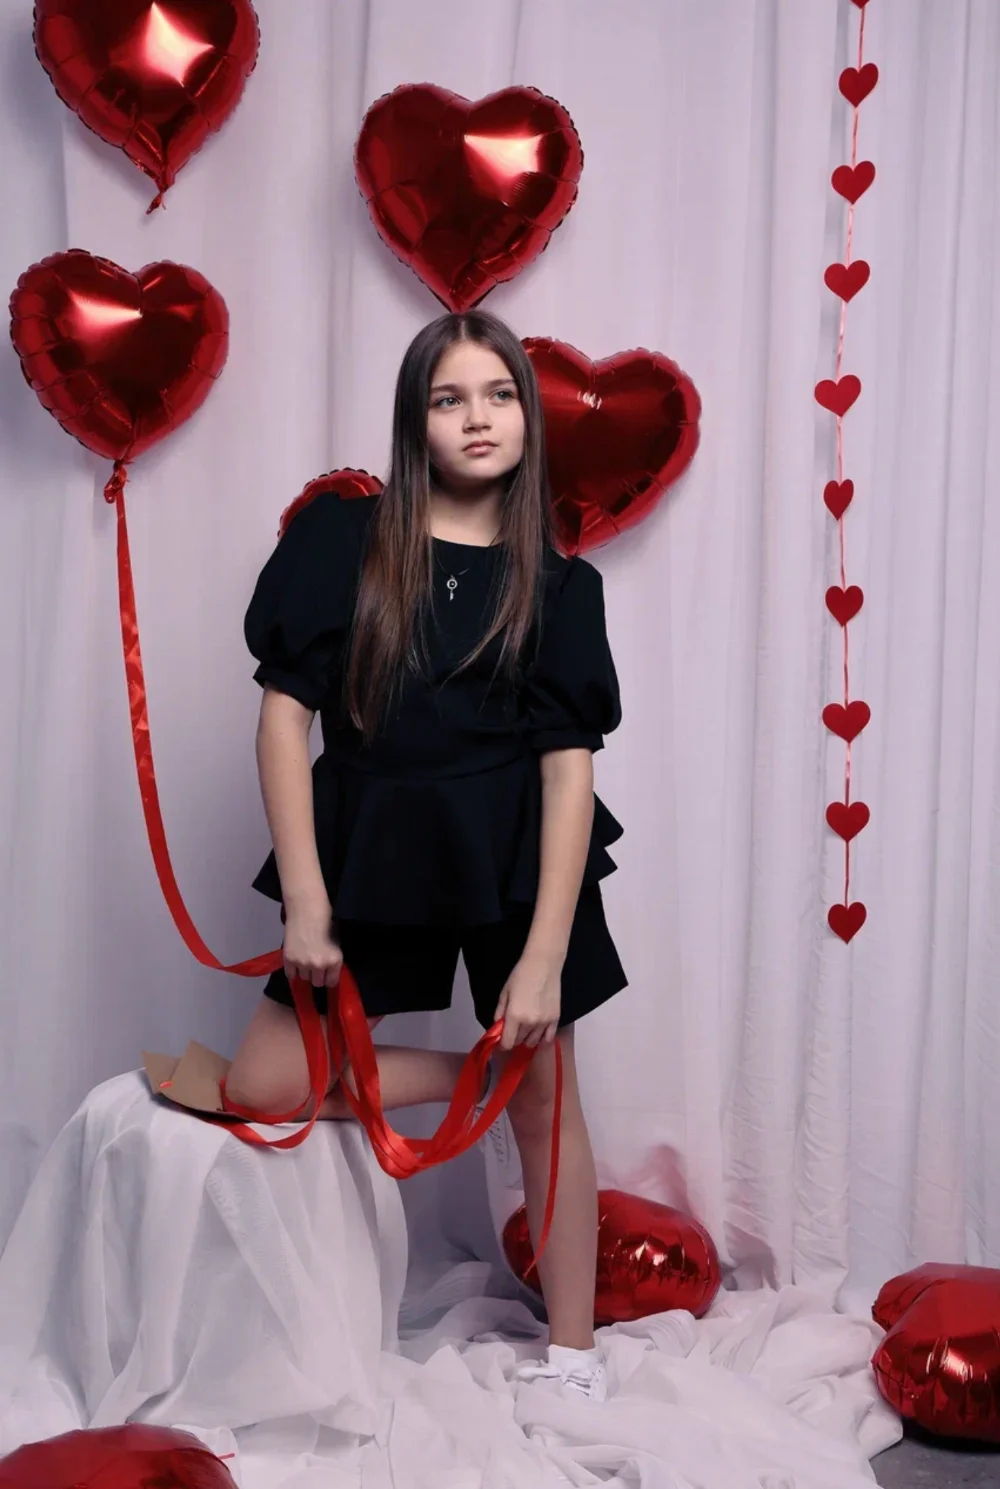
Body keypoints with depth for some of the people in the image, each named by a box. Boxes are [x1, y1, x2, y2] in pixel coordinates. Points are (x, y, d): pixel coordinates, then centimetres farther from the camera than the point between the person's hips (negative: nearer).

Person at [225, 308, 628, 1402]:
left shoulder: (558, 583, -1)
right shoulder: (340, 538, -2)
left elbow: (569, 767, -6)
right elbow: (284, 712, -4)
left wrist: (544, 955, -13)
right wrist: (306, 902, -10)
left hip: (516, 859, -1)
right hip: (375, 851, 1)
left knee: (543, 1097, 6)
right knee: (261, 1087, -4)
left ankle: (573, 1356, 24)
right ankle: (478, 1074, 15)